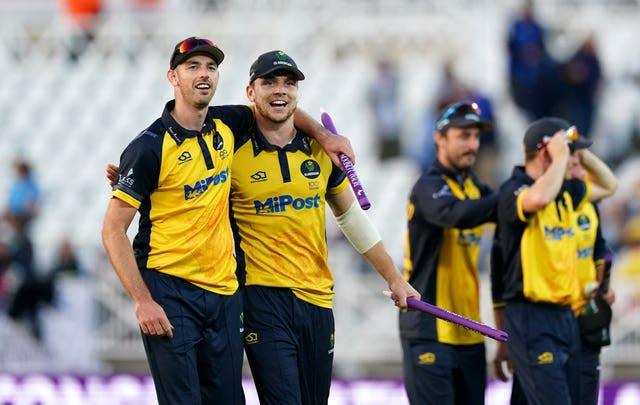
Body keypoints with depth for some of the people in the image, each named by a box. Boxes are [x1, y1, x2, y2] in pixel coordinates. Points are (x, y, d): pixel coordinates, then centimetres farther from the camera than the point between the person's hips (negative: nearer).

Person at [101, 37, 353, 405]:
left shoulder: (226, 126, 7)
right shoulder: (150, 147, -11)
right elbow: (114, 230, -11)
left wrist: (324, 135, 16)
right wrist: (143, 302, -17)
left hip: (224, 292, 6)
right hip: (170, 290, -6)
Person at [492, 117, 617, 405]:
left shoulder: (565, 192, 14)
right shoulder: (513, 190, -11)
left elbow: (608, 185, 31)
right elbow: (539, 198, -35)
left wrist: (582, 153, 14)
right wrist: (561, 156, -20)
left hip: (565, 315, 9)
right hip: (531, 317, -9)